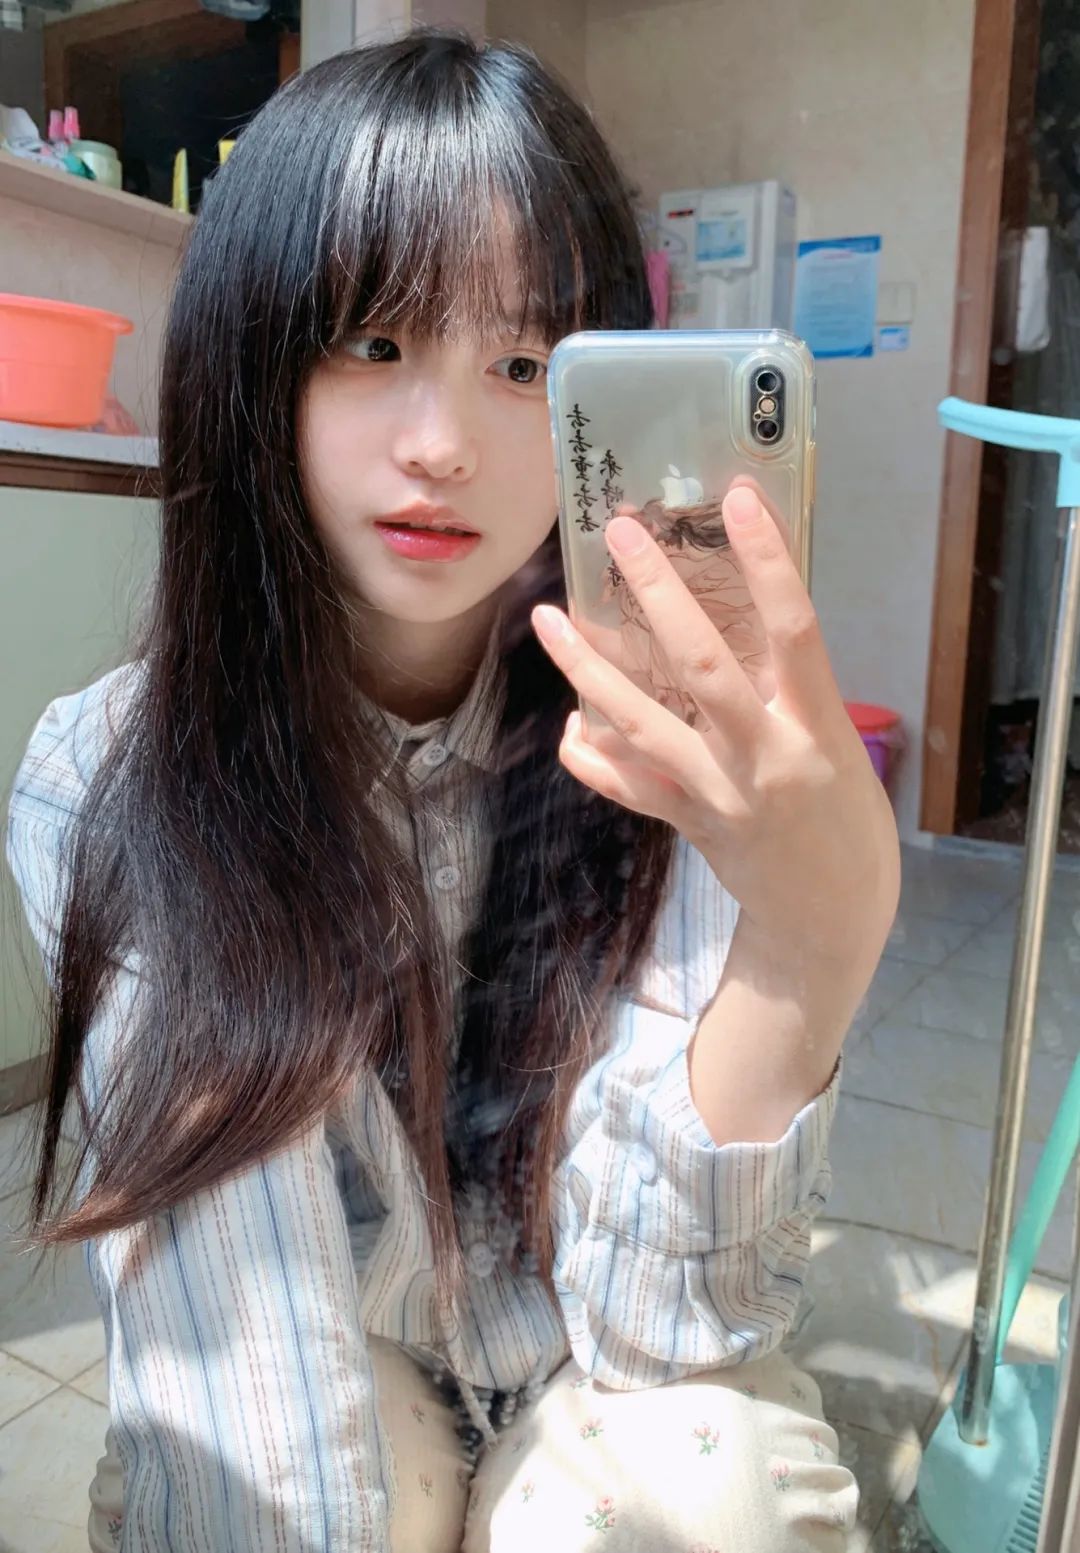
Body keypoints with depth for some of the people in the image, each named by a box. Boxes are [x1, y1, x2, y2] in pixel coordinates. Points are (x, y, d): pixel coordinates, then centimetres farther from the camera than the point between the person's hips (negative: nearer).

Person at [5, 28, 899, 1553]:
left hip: (605, 1379, 1)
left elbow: (655, 1309, -23)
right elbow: (220, 1308, -19)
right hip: (309, 1397, 0)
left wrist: (822, 926, -39)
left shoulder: (678, 742, -20)